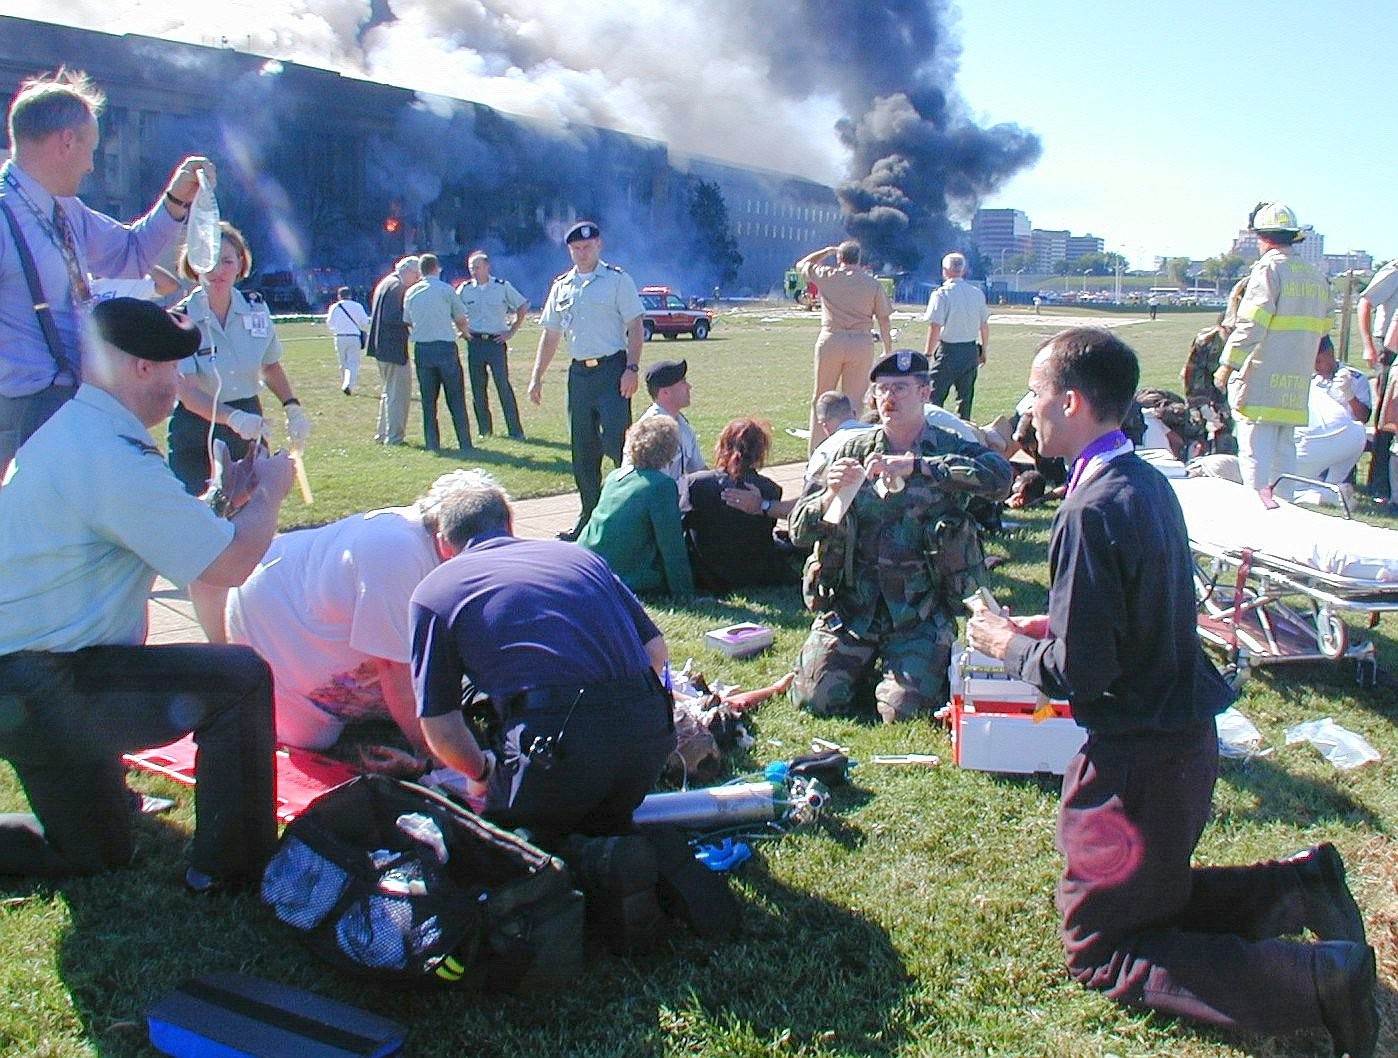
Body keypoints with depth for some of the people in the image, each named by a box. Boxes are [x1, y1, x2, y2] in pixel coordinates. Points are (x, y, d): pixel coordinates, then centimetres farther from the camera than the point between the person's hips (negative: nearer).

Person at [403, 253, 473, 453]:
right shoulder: (446, 289, -3)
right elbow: (461, 320, 3)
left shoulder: (410, 292, 8)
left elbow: (408, 323, 15)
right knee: (455, 398, 1)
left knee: (428, 399, 9)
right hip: (445, 348, -3)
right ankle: (465, 443, 0)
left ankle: (432, 443, 8)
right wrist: (465, 333, 24)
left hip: (421, 349, 3)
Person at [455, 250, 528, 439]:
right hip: (474, 343, 3)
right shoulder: (464, 289, 5)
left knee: (503, 386, -7)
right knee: (477, 388, 5)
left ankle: (516, 431, -3)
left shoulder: (503, 286, -2)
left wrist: (511, 331, 0)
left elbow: (523, 307, 5)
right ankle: (484, 430, 14)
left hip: (496, 341, -3)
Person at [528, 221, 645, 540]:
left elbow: (635, 327, -4)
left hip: (612, 369, -5)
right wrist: (536, 377, 13)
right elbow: (550, 334, 17)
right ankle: (589, 516, 18)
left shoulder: (617, 280, 0)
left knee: (617, 441, -14)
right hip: (578, 371, 5)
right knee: (582, 449, 8)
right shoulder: (561, 286, 13)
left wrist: (632, 368, -15)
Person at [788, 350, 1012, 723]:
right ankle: (867, 662, 21)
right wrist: (830, 496, -18)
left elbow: (1000, 477, -24)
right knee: (814, 699, -10)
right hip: (849, 605, 2)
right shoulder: (852, 450, 6)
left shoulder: (950, 450, 0)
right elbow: (799, 531, 4)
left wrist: (914, 466, -27)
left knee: (903, 709, -18)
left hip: (920, 612, -2)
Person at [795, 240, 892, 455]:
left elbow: (801, 265, 20)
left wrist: (827, 251, 27)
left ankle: (815, 451, 10)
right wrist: (888, 351, 9)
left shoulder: (826, 276, 2)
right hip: (861, 343, 1)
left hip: (831, 340, 0)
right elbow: (883, 320, 3)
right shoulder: (873, 284, 3)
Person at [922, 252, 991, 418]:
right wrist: (983, 349, 23)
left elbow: (935, 328, -14)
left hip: (948, 350, -5)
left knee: (935, 397, -2)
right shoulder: (977, 293, 5)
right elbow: (984, 326, 11)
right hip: (971, 351, 5)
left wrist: (928, 354, -7)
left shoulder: (941, 294, -11)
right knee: (965, 398, 14)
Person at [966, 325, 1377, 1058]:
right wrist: (1043, 627, 11)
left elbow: (1077, 673, -23)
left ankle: (1317, 978, -6)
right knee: (1153, 897, 27)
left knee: (1099, 950, 4)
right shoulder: (1147, 483, 5)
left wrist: (1006, 645, -6)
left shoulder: (1093, 510, -25)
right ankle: (1299, 885, 11)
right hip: (1186, 735, 9)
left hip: (1136, 757, -9)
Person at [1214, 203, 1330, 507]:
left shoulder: (1269, 268, -9)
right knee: (1285, 450, 15)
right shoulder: (1316, 277, 14)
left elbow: (1251, 325, -16)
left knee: (1256, 451, -6)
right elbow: (1322, 329, 19)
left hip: (1261, 379, -7)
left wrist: (1227, 364, -11)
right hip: (1296, 384, 8)